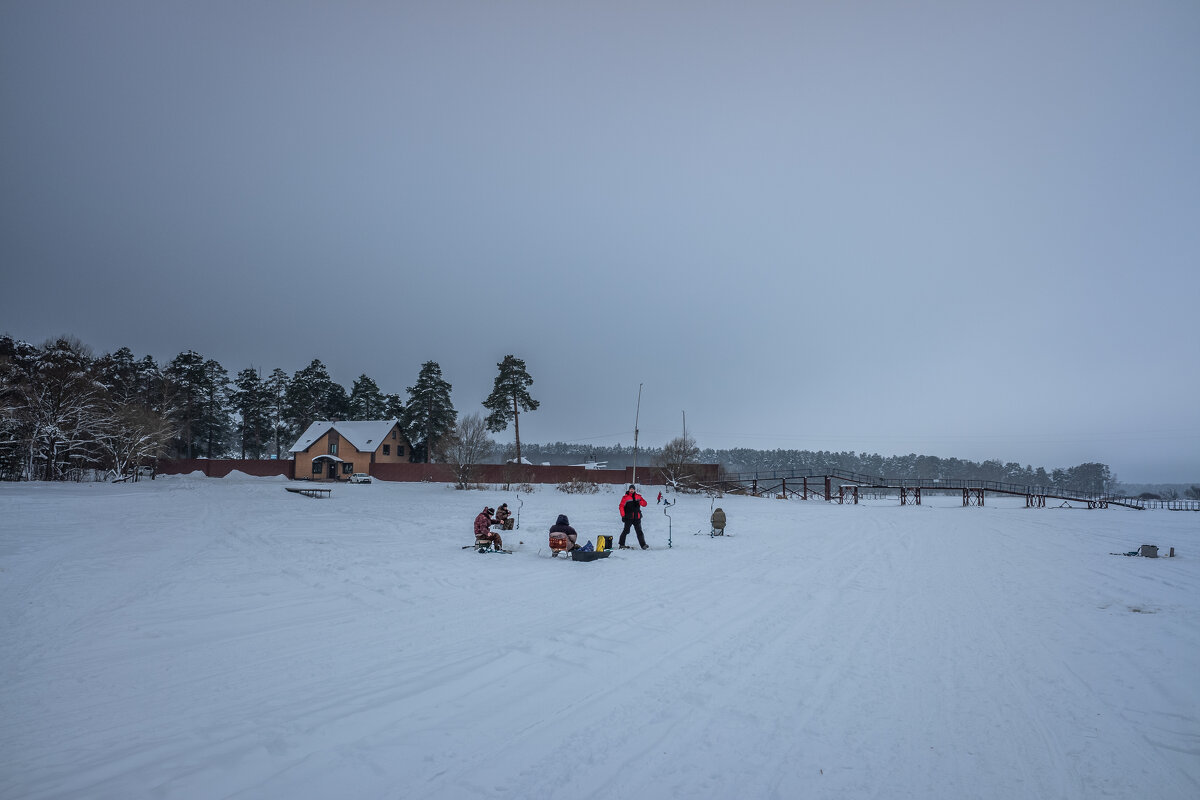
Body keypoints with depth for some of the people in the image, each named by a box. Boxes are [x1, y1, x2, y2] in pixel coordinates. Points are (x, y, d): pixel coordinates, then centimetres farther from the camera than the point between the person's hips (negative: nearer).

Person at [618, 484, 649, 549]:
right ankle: (621, 544, 11)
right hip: (628, 517, -3)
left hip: (637, 517, 3)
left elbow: (644, 504, 9)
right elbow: (621, 506, -4)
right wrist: (623, 515, -12)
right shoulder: (625, 497, -1)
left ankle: (643, 545, 6)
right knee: (626, 531, 0)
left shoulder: (638, 496, 9)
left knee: (639, 531, 3)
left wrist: (640, 502, -13)